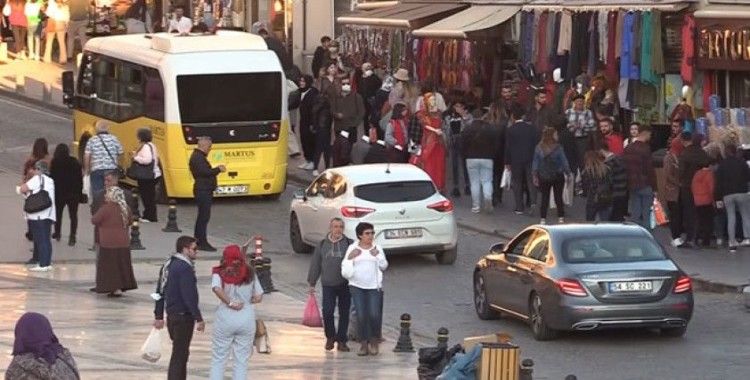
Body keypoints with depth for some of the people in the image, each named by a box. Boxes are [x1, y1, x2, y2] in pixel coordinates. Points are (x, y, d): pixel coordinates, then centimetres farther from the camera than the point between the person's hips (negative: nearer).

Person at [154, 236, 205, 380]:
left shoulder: (168, 265, 11)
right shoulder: (185, 268, -18)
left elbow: (160, 291, 15)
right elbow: (189, 296, -22)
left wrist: (159, 315, 20)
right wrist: (198, 318, -18)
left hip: (171, 314, 9)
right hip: (184, 315, -9)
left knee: (181, 352, 20)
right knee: (179, 354, -4)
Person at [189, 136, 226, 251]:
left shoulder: (199, 156, 18)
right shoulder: (198, 157, -16)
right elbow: (205, 172, -25)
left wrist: (216, 169, 8)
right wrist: (218, 170, -11)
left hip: (203, 191, 11)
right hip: (203, 190, -11)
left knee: (202, 217, 15)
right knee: (204, 217, -11)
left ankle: (198, 241, 20)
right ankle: (202, 243, -12)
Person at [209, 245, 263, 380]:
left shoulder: (219, 273, -5)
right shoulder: (250, 273, 1)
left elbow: (217, 289, -24)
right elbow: (258, 297, 1)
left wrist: (230, 302, -14)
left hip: (225, 317, -1)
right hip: (247, 317, 2)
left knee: (218, 360, 8)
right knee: (241, 361, 8)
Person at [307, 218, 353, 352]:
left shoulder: (349, 244, 2)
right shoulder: (322, 245, 8)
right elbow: (315, 264, 12)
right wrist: (312, 284, 10)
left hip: (345, 285, -1)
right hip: (328, 285, 1)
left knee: (344, 313, 3)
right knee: (327, 312, -8)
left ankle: (341, 341, 12)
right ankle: (330, 337, 14)